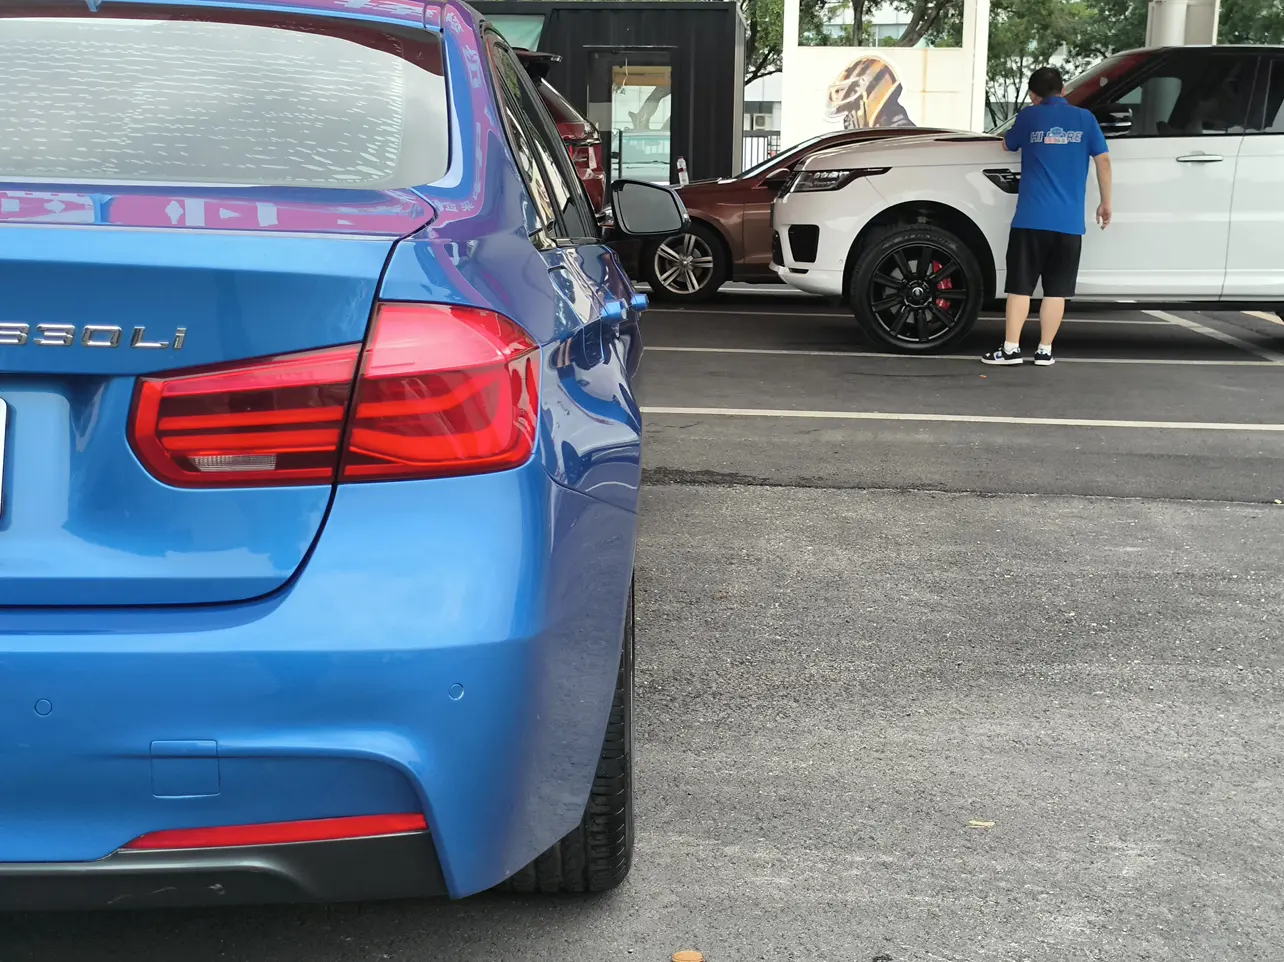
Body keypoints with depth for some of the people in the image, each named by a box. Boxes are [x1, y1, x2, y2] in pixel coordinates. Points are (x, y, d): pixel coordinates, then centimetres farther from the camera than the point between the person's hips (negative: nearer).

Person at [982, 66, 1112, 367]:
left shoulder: (1029, 116, 3)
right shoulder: (1084, 118, 6)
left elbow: (1008, 145, 21)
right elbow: (1103, 161, 4)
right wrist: (1106, 203, 14)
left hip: (1031, 218, -1)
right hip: (1069, 221, 2)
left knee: (1020, 285, 3)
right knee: (1056, 289, 6)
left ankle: (1011, 348, 0)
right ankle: (1044, 351, 8)